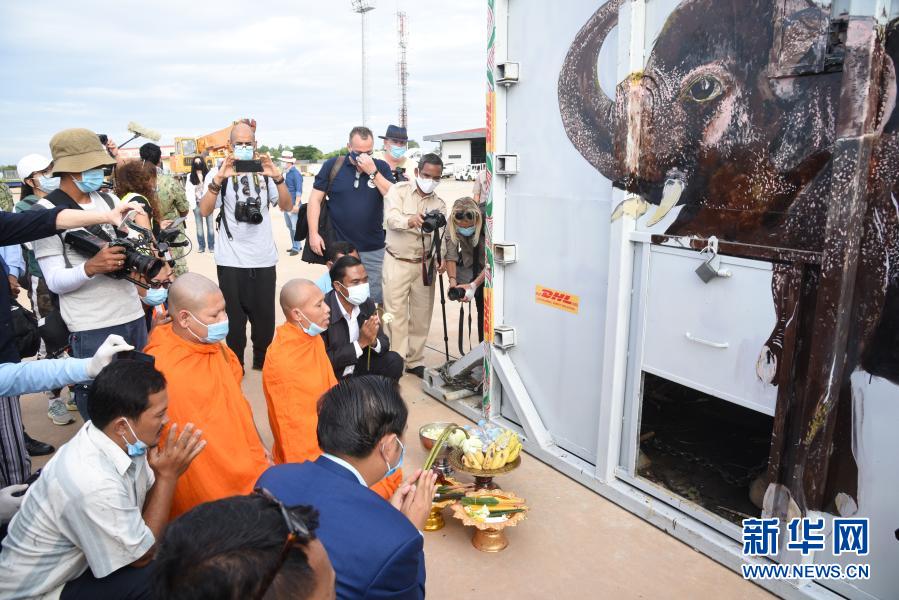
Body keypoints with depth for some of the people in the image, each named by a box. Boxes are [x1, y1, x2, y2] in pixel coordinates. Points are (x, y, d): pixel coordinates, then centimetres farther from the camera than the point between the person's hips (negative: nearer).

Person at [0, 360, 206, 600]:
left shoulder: (122, 440, -14)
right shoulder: (93, 483, -35)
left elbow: (145, 505, 0)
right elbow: (141, 557, -19)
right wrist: (168, 476, -23)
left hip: (75, 562, 7)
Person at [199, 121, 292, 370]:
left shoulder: (264, 172, 8)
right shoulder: (218, 174, 0)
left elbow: (287, 206, -3)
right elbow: (204, 211, -14)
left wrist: (277, 177, -20)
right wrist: (219, 178, -28)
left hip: (264, 259, 2)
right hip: (231, 260, -2)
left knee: (265, 317, 10)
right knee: (234, 318, 7)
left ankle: (263, 363, 28)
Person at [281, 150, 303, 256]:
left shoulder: (295, 173, -11)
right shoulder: (285, 173, 12)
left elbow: (299, 190, -14)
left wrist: (296, 205, -19)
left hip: (293, 205, -8)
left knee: (295, 227, -5)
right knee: (289, 226, 14)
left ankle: (296, 248, 2)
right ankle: (296, 245, 25)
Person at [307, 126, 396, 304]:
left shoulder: (381, 167, 3)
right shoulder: (332, 165, 0)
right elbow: (315, 199, 1)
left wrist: (372, 172, -16)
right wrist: (313, 233, -6)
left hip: (374, 250, 1)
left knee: (379, 298, 7)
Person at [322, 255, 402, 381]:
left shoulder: (367, 304, -4)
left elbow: (385, 343, 1)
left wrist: (373, 341, -21)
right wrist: (360, 343, -25)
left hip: (358, 366, 7)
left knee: (394, 361, -11)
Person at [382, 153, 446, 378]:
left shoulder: (439, 205, 6)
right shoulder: (399, 191, -4)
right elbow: (391, 218, -23)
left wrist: (439, 259, -25)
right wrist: (410, 220, -45)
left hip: (424, 265, 4)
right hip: (397, 262, -3)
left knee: (422, 315, 8)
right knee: (396, 314, -2)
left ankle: (415, 361, 21)